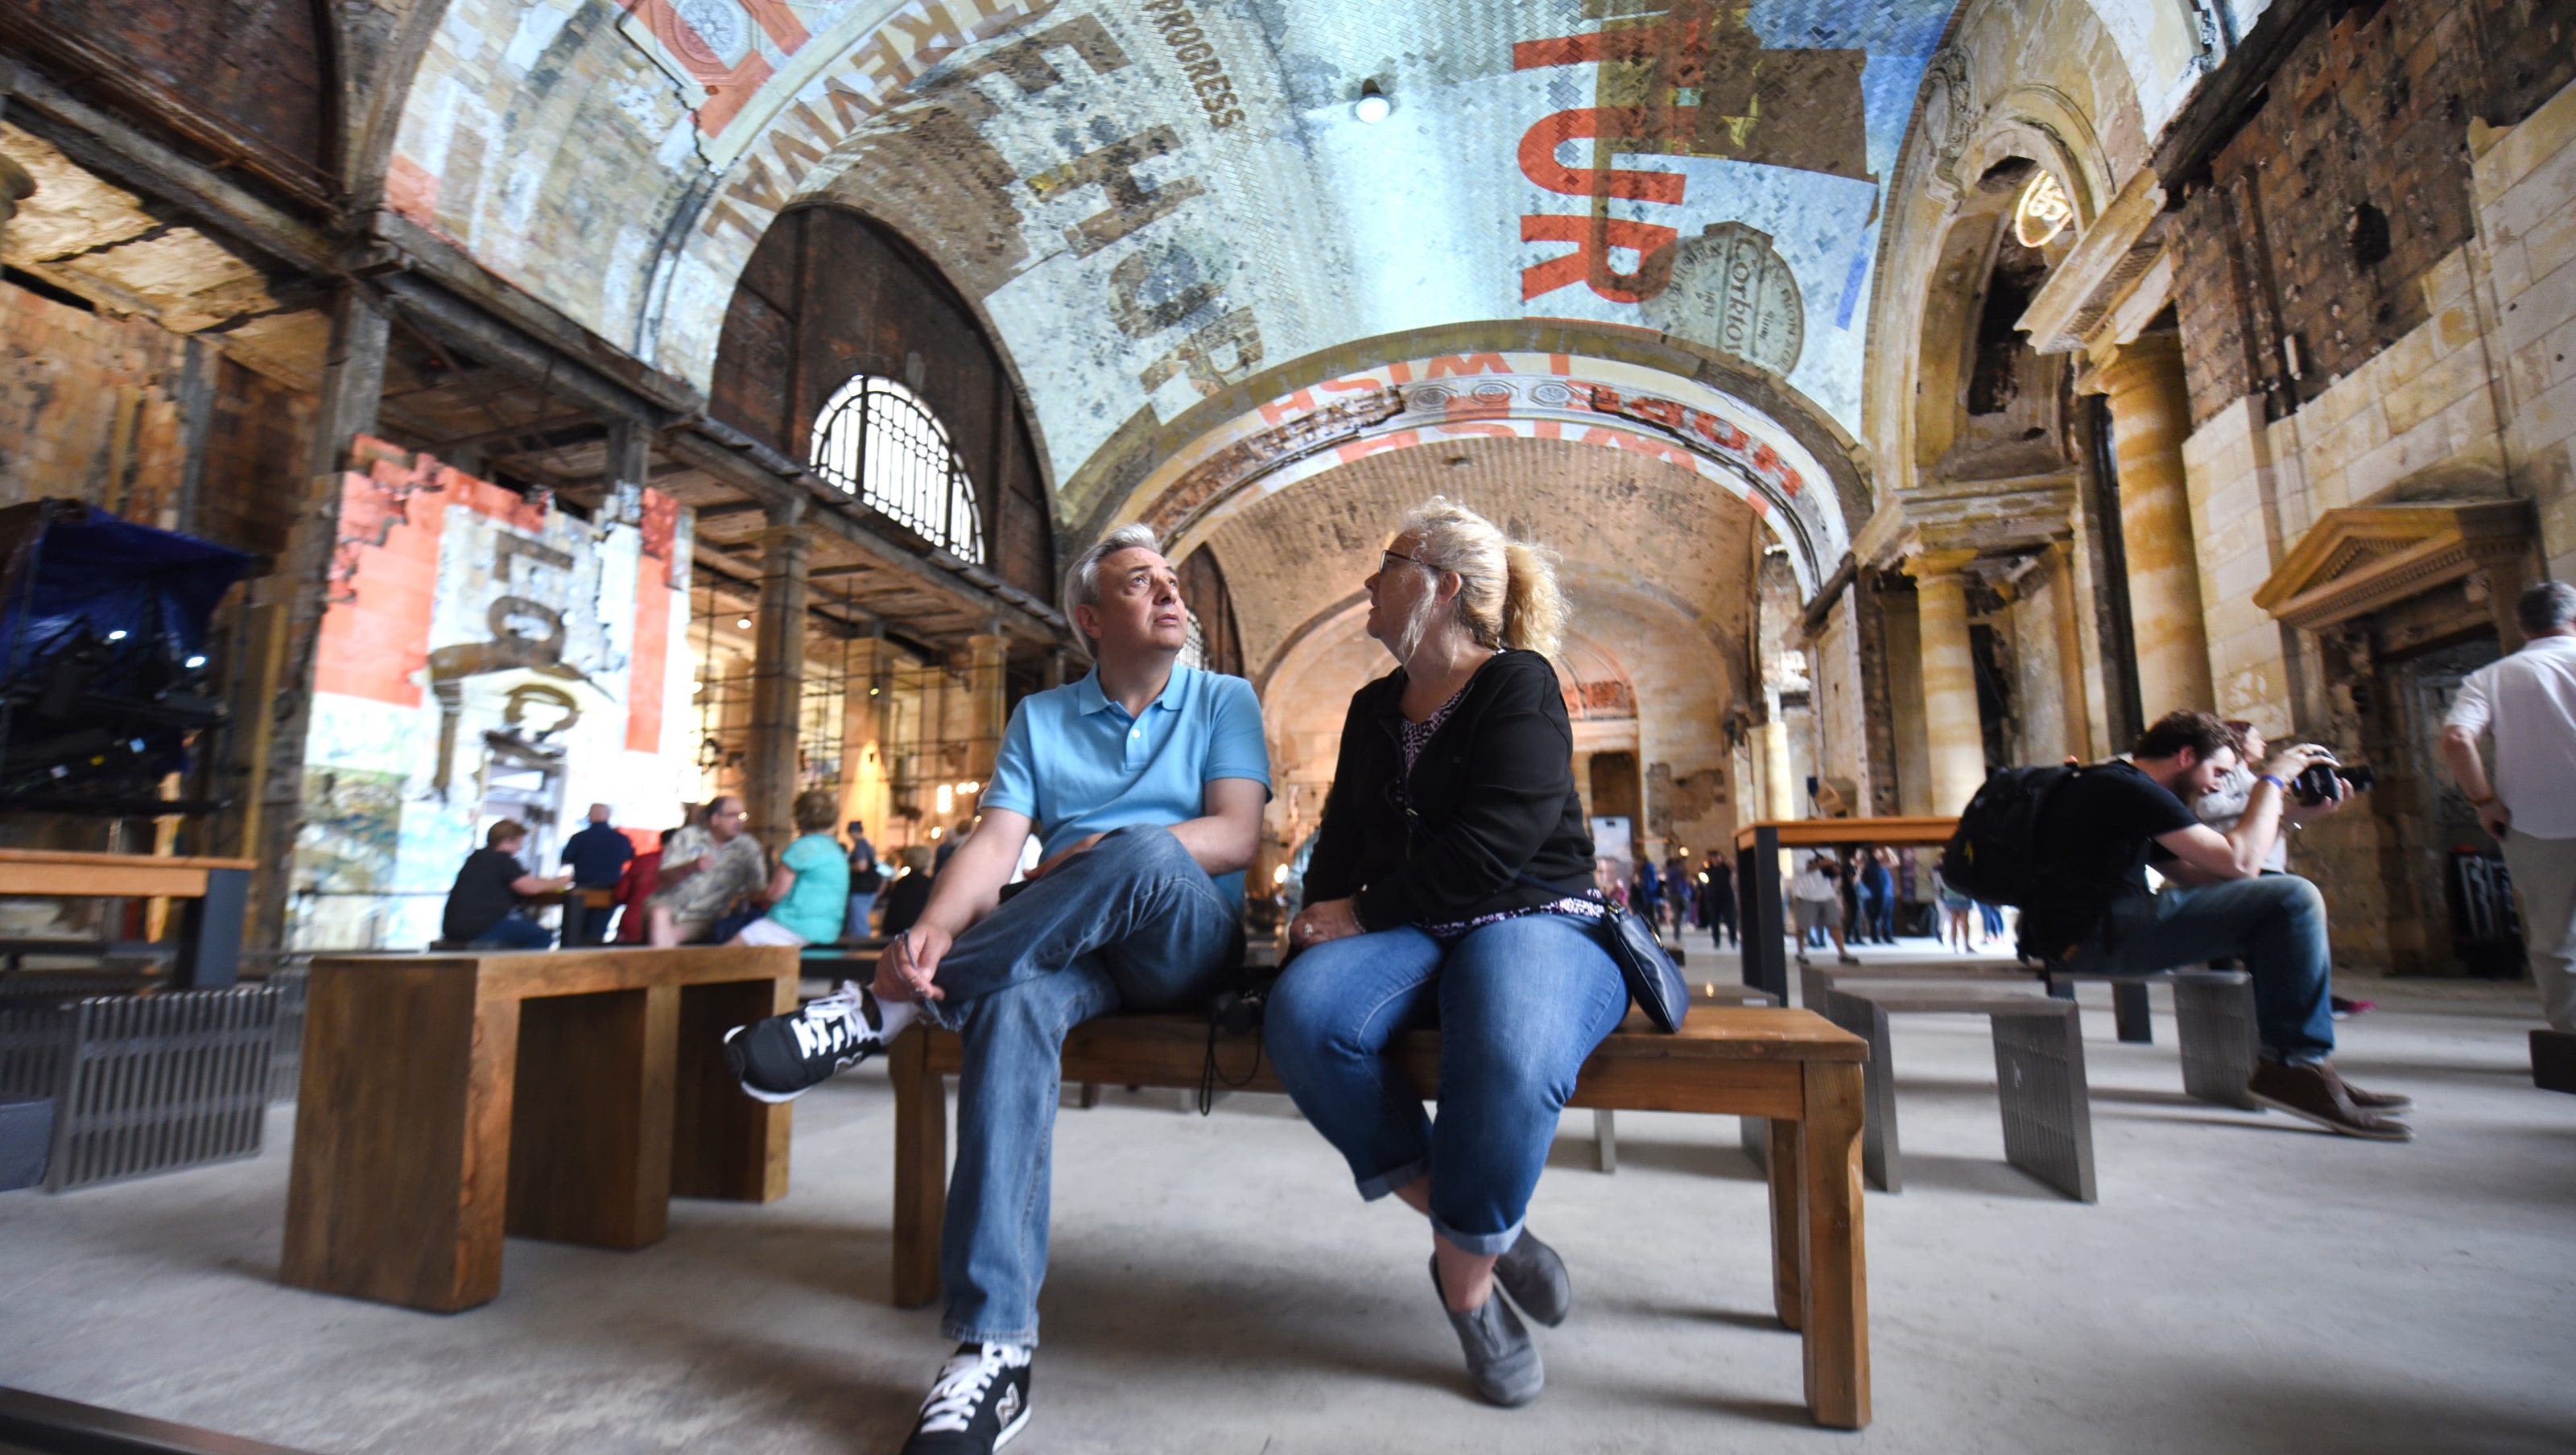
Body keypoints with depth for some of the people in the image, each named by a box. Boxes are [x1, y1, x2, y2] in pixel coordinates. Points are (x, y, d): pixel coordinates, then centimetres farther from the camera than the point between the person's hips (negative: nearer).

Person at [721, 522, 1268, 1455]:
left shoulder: (1223, 701, 8)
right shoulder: (1041, 718, 14)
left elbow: (1238, 836, -6)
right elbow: (995, 842, 0)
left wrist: (1097, 855, -19)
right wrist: (936, 927, -22)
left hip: (1190, 945, -1)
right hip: (1075, 952, 2)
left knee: (1146, 851, -36)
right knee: (1016, 1000, -35)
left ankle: (884, 1008, -24)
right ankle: (993, 1347, -34)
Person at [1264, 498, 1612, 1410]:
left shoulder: (1519, 684, -3)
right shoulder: (1374, 708, 19)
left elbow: (1489, 851, -14)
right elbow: (1341, 838, 22)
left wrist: (1362, 913, -11)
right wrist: (1319, 914, 1)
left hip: (1530, 920, -5)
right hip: (1406, 931, 6)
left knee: (1509, 1056, -38)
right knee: (1303, 1015, -27)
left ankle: (1467, 1272, -9)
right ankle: (1490, 1233, -11)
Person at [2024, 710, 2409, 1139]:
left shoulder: (2109, 787, 24)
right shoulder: (2129, 787, -8)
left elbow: (2202, 876, 25)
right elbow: (2239, 862, -12)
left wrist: (2285, 815, 22)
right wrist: (2271, 780, 1)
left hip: (2080, 938, 11)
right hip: (2097, 936, -11)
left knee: (2269, 906, 21)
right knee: (2293, 898, -11)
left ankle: (2282, 1061, 14)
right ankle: (2298, 1065, -2)